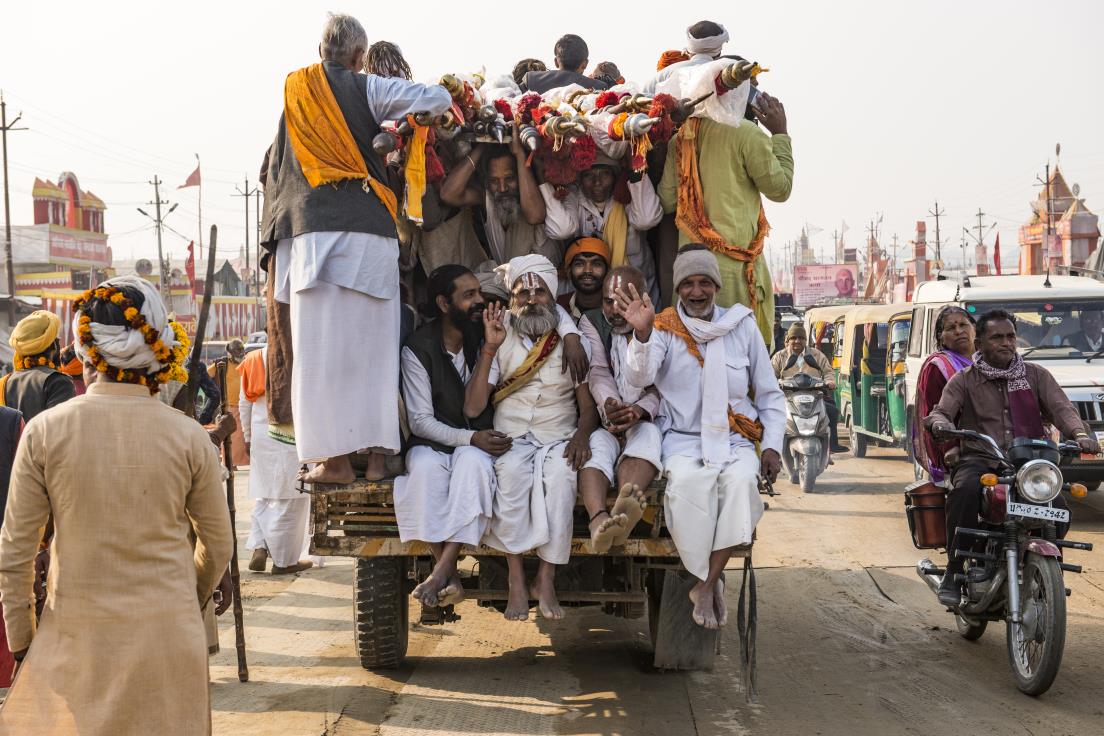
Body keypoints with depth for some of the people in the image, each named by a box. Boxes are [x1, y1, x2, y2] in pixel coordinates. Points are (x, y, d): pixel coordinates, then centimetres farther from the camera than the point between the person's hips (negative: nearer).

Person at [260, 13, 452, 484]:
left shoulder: (293, 92, 16)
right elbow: (438, 99, 1)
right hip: (369, 230, -1)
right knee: (373, 344, 4)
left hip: (311, 232, 1)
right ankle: (375, 453, 4)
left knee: (322, 347, -1)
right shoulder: (364, 89, 5)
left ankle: (335, 457, -4)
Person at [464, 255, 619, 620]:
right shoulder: (500, 342, 10)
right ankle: (516, 580, -28)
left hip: (559, 440, 0)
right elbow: (472, 409, -1)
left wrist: (582, 433, -17)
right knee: (512, 470, -34)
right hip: (511, 441, 0)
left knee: (561, 472, -34)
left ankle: (546, 578, -28)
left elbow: (589, 405, 7)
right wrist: (489, 348, -9)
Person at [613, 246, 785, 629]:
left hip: (735, 439, 2)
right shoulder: (664, 327, 3)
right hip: (684, 440, -1)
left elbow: (770, 394, 14)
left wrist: (771, 446, 1)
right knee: (687, 481, -34)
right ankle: (710, 581, -17)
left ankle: (707, 584, -21)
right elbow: (639, 377, -16)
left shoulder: (742, 327, 8)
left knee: (741, 479, -32)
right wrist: (642, 333, -35)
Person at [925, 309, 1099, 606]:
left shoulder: (1036, 375, 15)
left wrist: (1079, 434, -22)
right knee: (965, 491, -36)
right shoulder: (964, 380, 10)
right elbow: (940, 412, -3)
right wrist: (940, 424, -30)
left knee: (1057, 503, -27)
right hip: (978, 461, -1)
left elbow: (1061, 408, 1)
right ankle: (954, 572, -25)